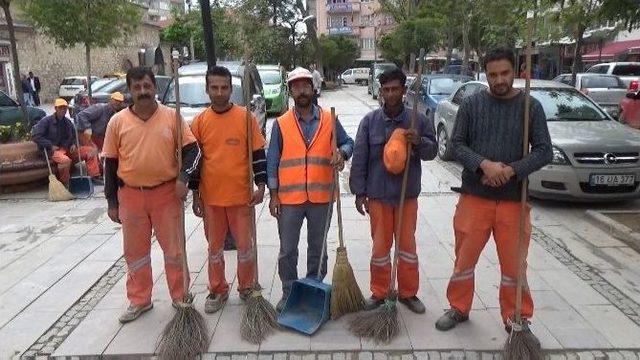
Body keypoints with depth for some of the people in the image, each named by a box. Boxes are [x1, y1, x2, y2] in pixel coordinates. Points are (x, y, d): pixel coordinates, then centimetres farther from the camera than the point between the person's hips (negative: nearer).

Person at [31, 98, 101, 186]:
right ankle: (64, 184, -20)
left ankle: (95, 176, -9)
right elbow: (35, 136, -12)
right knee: (65, 160, -39)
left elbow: (74, 135, 29)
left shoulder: (68, 122, 13)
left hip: (68, 149, 7)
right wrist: (50, 145, -17)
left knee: (90, 151, -5)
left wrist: (73, 144, 7)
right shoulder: (46, 121, -6)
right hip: (54, 150, -7)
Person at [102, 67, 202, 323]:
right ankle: (139, 300, 30)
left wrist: (183, 177, -17)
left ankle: (180, 298, 23)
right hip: (131, 196, 2)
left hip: (167, 193, -1)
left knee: (174, 249, 7)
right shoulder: (118, 122, 0)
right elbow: (110, 163, 4)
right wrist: (112, 201, 2)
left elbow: (192, 149, -2)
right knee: (135, 252, 13)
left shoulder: (171, 117, -3)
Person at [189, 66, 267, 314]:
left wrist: (261, 185, -8)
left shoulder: (245, 117, -4)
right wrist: (195, 195, 5)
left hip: (241, 195, -2)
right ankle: (217, 291, 31)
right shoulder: (199, 122, 2)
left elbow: (258, 153, -1)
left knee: (245, 244, 9)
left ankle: (246, 288, 29)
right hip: (211, 197, 2)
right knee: (215, 246, 14)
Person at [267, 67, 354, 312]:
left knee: (318, 249, 15)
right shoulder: (281, 124, -1)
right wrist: (273, 195, -3)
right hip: (289, 198, -1)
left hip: (321, 197, 1)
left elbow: (348, 142, 10)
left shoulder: (329, 120, 1)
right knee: (287, 251, 8)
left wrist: (341, 153, -15)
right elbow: (272, 161, 1)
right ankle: (289, 293, 27)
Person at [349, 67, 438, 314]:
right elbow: (359, 158, -3)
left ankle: (408, 293, 28)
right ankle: (378, 293, 25)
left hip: (407, 194, 1)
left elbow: (432, 151, 5)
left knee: (407, 244, 11)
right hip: (378, 194, -1)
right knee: (380, 246, 9)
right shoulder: (370, 121, -4)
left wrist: (419, 142, -17)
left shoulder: (417, 120, -2)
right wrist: (359, 192, -6)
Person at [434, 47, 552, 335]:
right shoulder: (471, 104, 0)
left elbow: (544, 151, -3)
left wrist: (511, 170, -18)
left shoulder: (530, 106, 0)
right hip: (474, 196, 0)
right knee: (464, 258, 10)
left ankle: (517, 318, 29)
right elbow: (457, 144, -3)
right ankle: (459, 309, 30)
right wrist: (484, 164, -19)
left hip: (514, 199, 0)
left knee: (514, 264, 9)